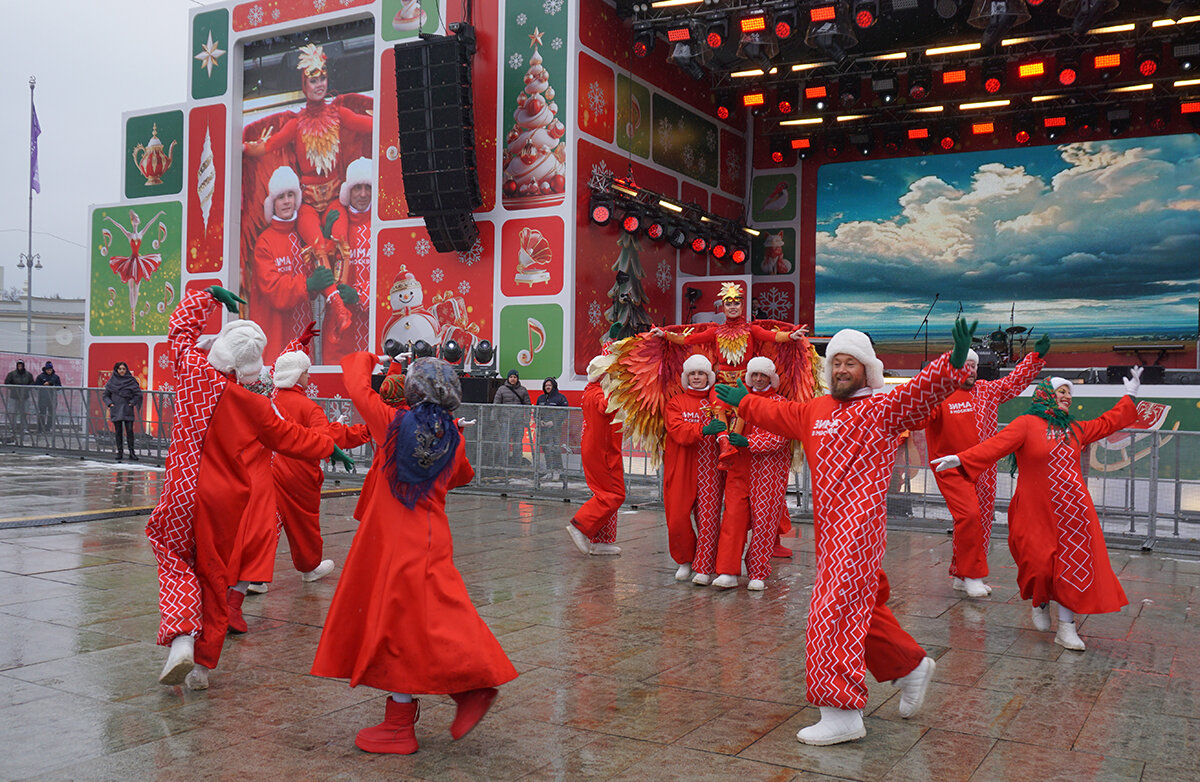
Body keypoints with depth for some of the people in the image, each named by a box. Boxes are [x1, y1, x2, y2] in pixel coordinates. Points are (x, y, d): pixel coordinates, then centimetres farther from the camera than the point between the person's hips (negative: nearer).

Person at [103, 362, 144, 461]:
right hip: (116, 410, 2)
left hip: (127, 410, -2)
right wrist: (110, 403, -1)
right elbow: (106, 395, 14)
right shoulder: (112, 381, 8)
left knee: (129, 430, -7)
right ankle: (120, 452, 6)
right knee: (118, 431, 2)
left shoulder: (131, 381, 2)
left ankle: (131, 452, -5)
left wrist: (132, 403, -7)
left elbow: (138, 394, 3)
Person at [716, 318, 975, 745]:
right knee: (862, 610, 16)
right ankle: (912, 666, 37)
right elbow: (777, 413, 35)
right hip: (830, 530, 8)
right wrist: (742, 401, 46)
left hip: (859, 525, -8)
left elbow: (924, 389, -19)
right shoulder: (815, 411, 18)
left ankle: (842, 713, -6)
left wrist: (955, 361, -36)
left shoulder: (884, 406, -3)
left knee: (836, 610, -11)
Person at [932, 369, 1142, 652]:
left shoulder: (1075, 429, 15)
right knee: (1041, 564, -8)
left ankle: (1066, 627, 10)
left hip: (1073, 511, 5)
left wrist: (1129, 396, 34)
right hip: (1037, 512, -5)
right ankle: (1040, 602, 26)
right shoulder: (1027, 424, -6)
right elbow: (997, 444, -18)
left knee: (1073, 565, 1)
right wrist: (961, 459, -32)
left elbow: (1106, 424, 31)